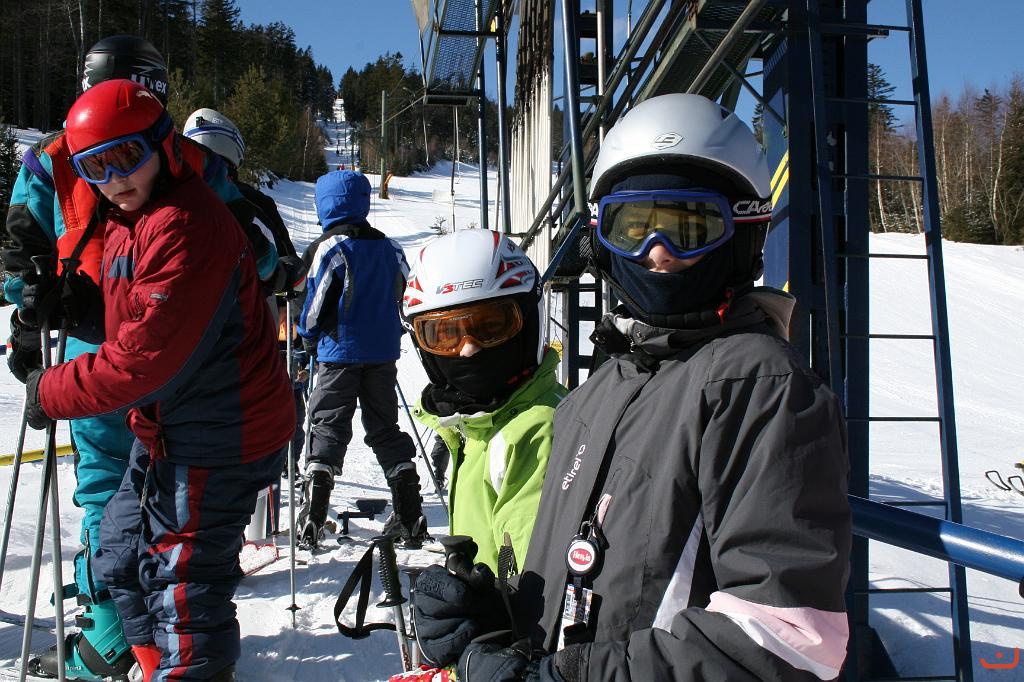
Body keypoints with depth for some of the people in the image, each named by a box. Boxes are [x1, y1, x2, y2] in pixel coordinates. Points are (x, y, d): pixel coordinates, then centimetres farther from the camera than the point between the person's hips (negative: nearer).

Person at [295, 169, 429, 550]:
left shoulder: (328, 249, -8)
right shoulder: (389, 248, 8)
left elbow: (316, 304, -7)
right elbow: (403, 297, 14)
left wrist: (308, 338, 11)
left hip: (340, 353, -5)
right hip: (384, 354, 5)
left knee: (327, 428, 2)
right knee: (385, 429, 11)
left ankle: (312, 521, -4)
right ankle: (410, 519, 10)